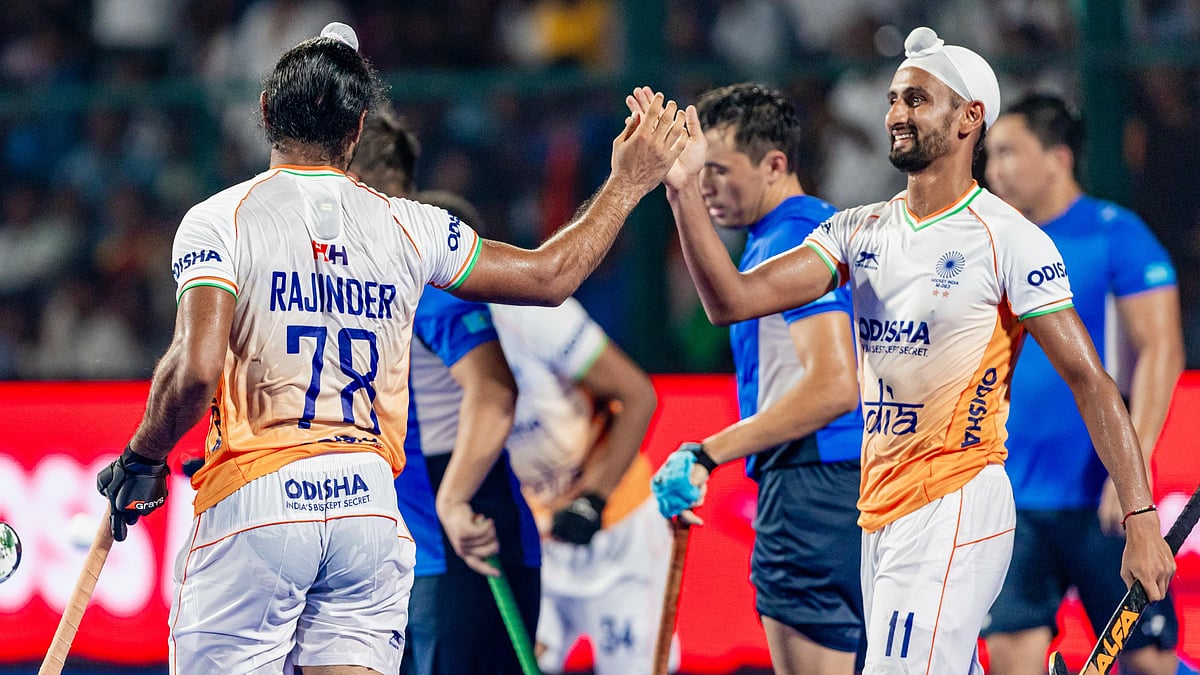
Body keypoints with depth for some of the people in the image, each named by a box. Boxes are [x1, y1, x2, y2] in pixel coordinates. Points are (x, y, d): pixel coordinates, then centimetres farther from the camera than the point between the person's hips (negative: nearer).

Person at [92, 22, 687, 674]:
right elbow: (552, 275, 18)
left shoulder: (218, 220, -4)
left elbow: (196, 371, -16)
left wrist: (140, 460, 1)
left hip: (254, 500, -3)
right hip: (367, 498, 4)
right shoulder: (406, 226, 7)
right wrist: (626, 185, 30)